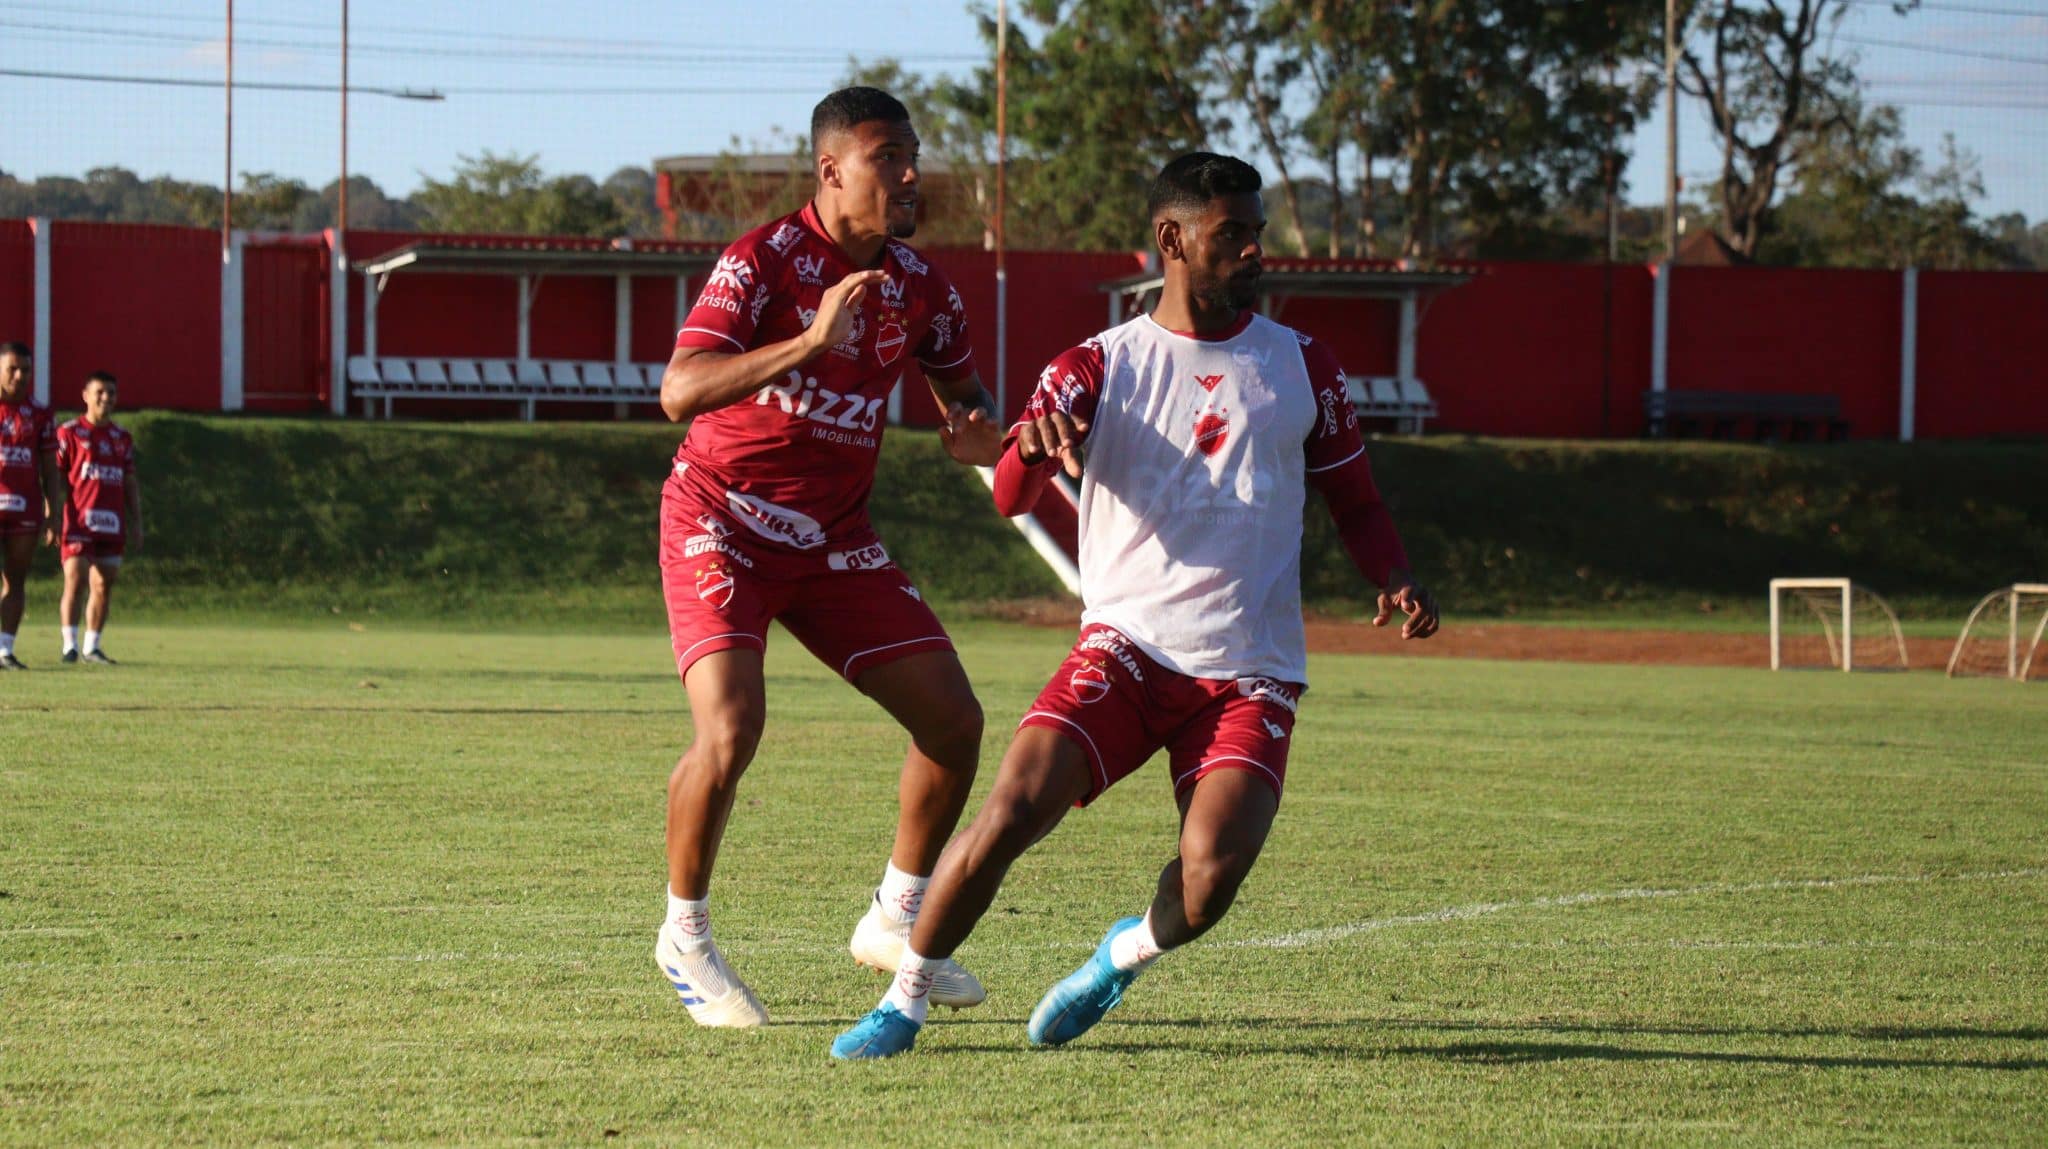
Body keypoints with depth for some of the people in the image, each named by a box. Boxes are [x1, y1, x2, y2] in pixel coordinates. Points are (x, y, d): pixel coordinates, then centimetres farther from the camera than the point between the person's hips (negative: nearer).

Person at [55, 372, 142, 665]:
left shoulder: (122, 439, 16)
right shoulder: (69, 433, 0)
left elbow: (130, 484, 19)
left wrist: (136, 524, 14)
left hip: (111, 524, 5)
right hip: (78, 521, -5)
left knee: (104, 585, 4)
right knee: (75, 580, -11)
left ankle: (92, 647, 12)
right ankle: (70, 645, -8)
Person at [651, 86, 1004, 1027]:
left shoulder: (918, 286, 2)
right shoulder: (764, 259, -16)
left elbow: (963, 394, 18)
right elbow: (680, 391, -29)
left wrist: (976, 432, -8)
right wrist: (809, 344, -41)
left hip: (834, 540, 6)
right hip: (720, 524, -6)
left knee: (954, 718, 0)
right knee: (730, 730, -23)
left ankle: (895, 920, 20)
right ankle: (685, 937, -2)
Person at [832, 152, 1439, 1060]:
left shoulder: (1301, 368, 9)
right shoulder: (1098, 368, 4)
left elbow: (1355, 501, 16)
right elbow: (1010, 499, -5)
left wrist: (1394, 580, -5)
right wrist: (1032, 447, -29)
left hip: (1251, 674, 1)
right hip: (1126, 646, -1)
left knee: (1209, 879, -21)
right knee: (1010, 813, -20)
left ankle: (1127, 953, 13)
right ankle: (905, 998, -2)